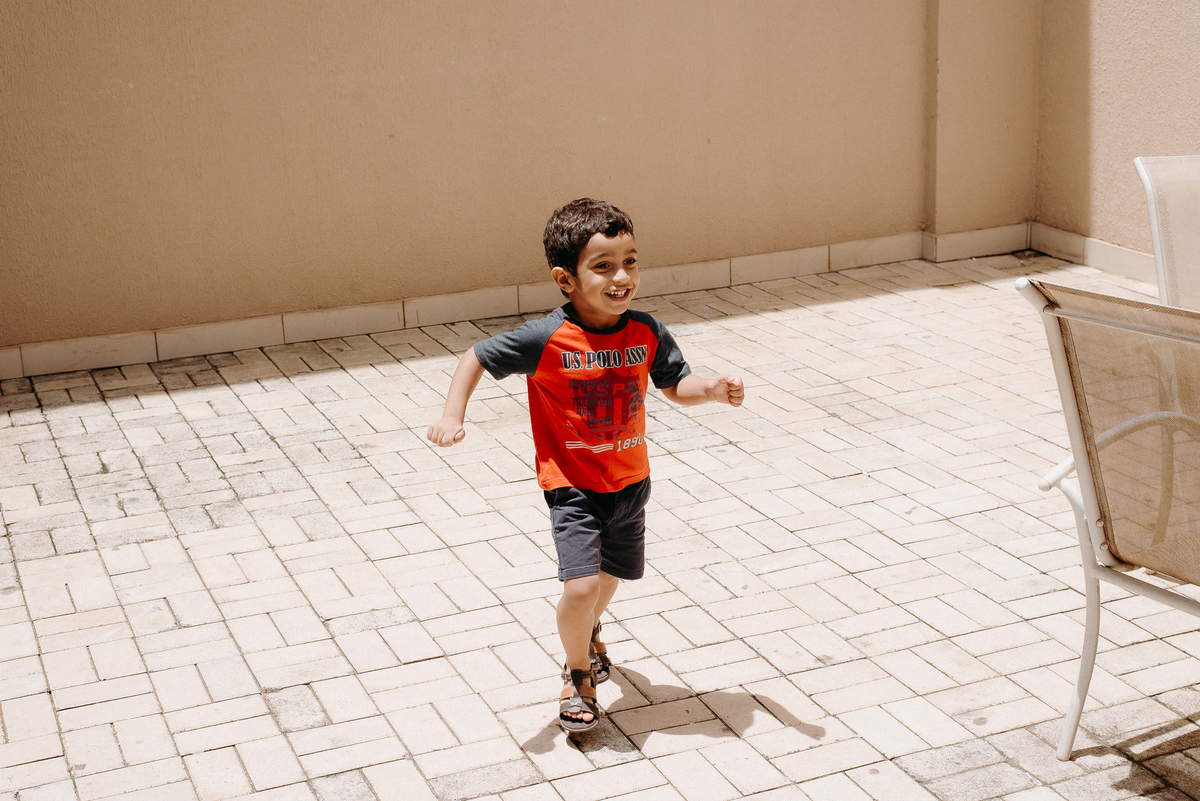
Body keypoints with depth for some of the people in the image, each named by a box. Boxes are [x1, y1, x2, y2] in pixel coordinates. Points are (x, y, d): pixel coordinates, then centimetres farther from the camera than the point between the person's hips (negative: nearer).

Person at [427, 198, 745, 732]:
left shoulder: (646, 333, -10)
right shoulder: (547, 339, -21)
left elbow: (677, 386, 3)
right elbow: (476, 358, -10)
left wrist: (714, 390, -17)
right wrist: (453, 415, -21)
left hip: (630, 481, 5)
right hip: (573, 486, -4)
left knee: (612, 574, 22)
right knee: (581, 585, -16)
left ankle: (588, 633, 57)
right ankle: (577, 673, 14)